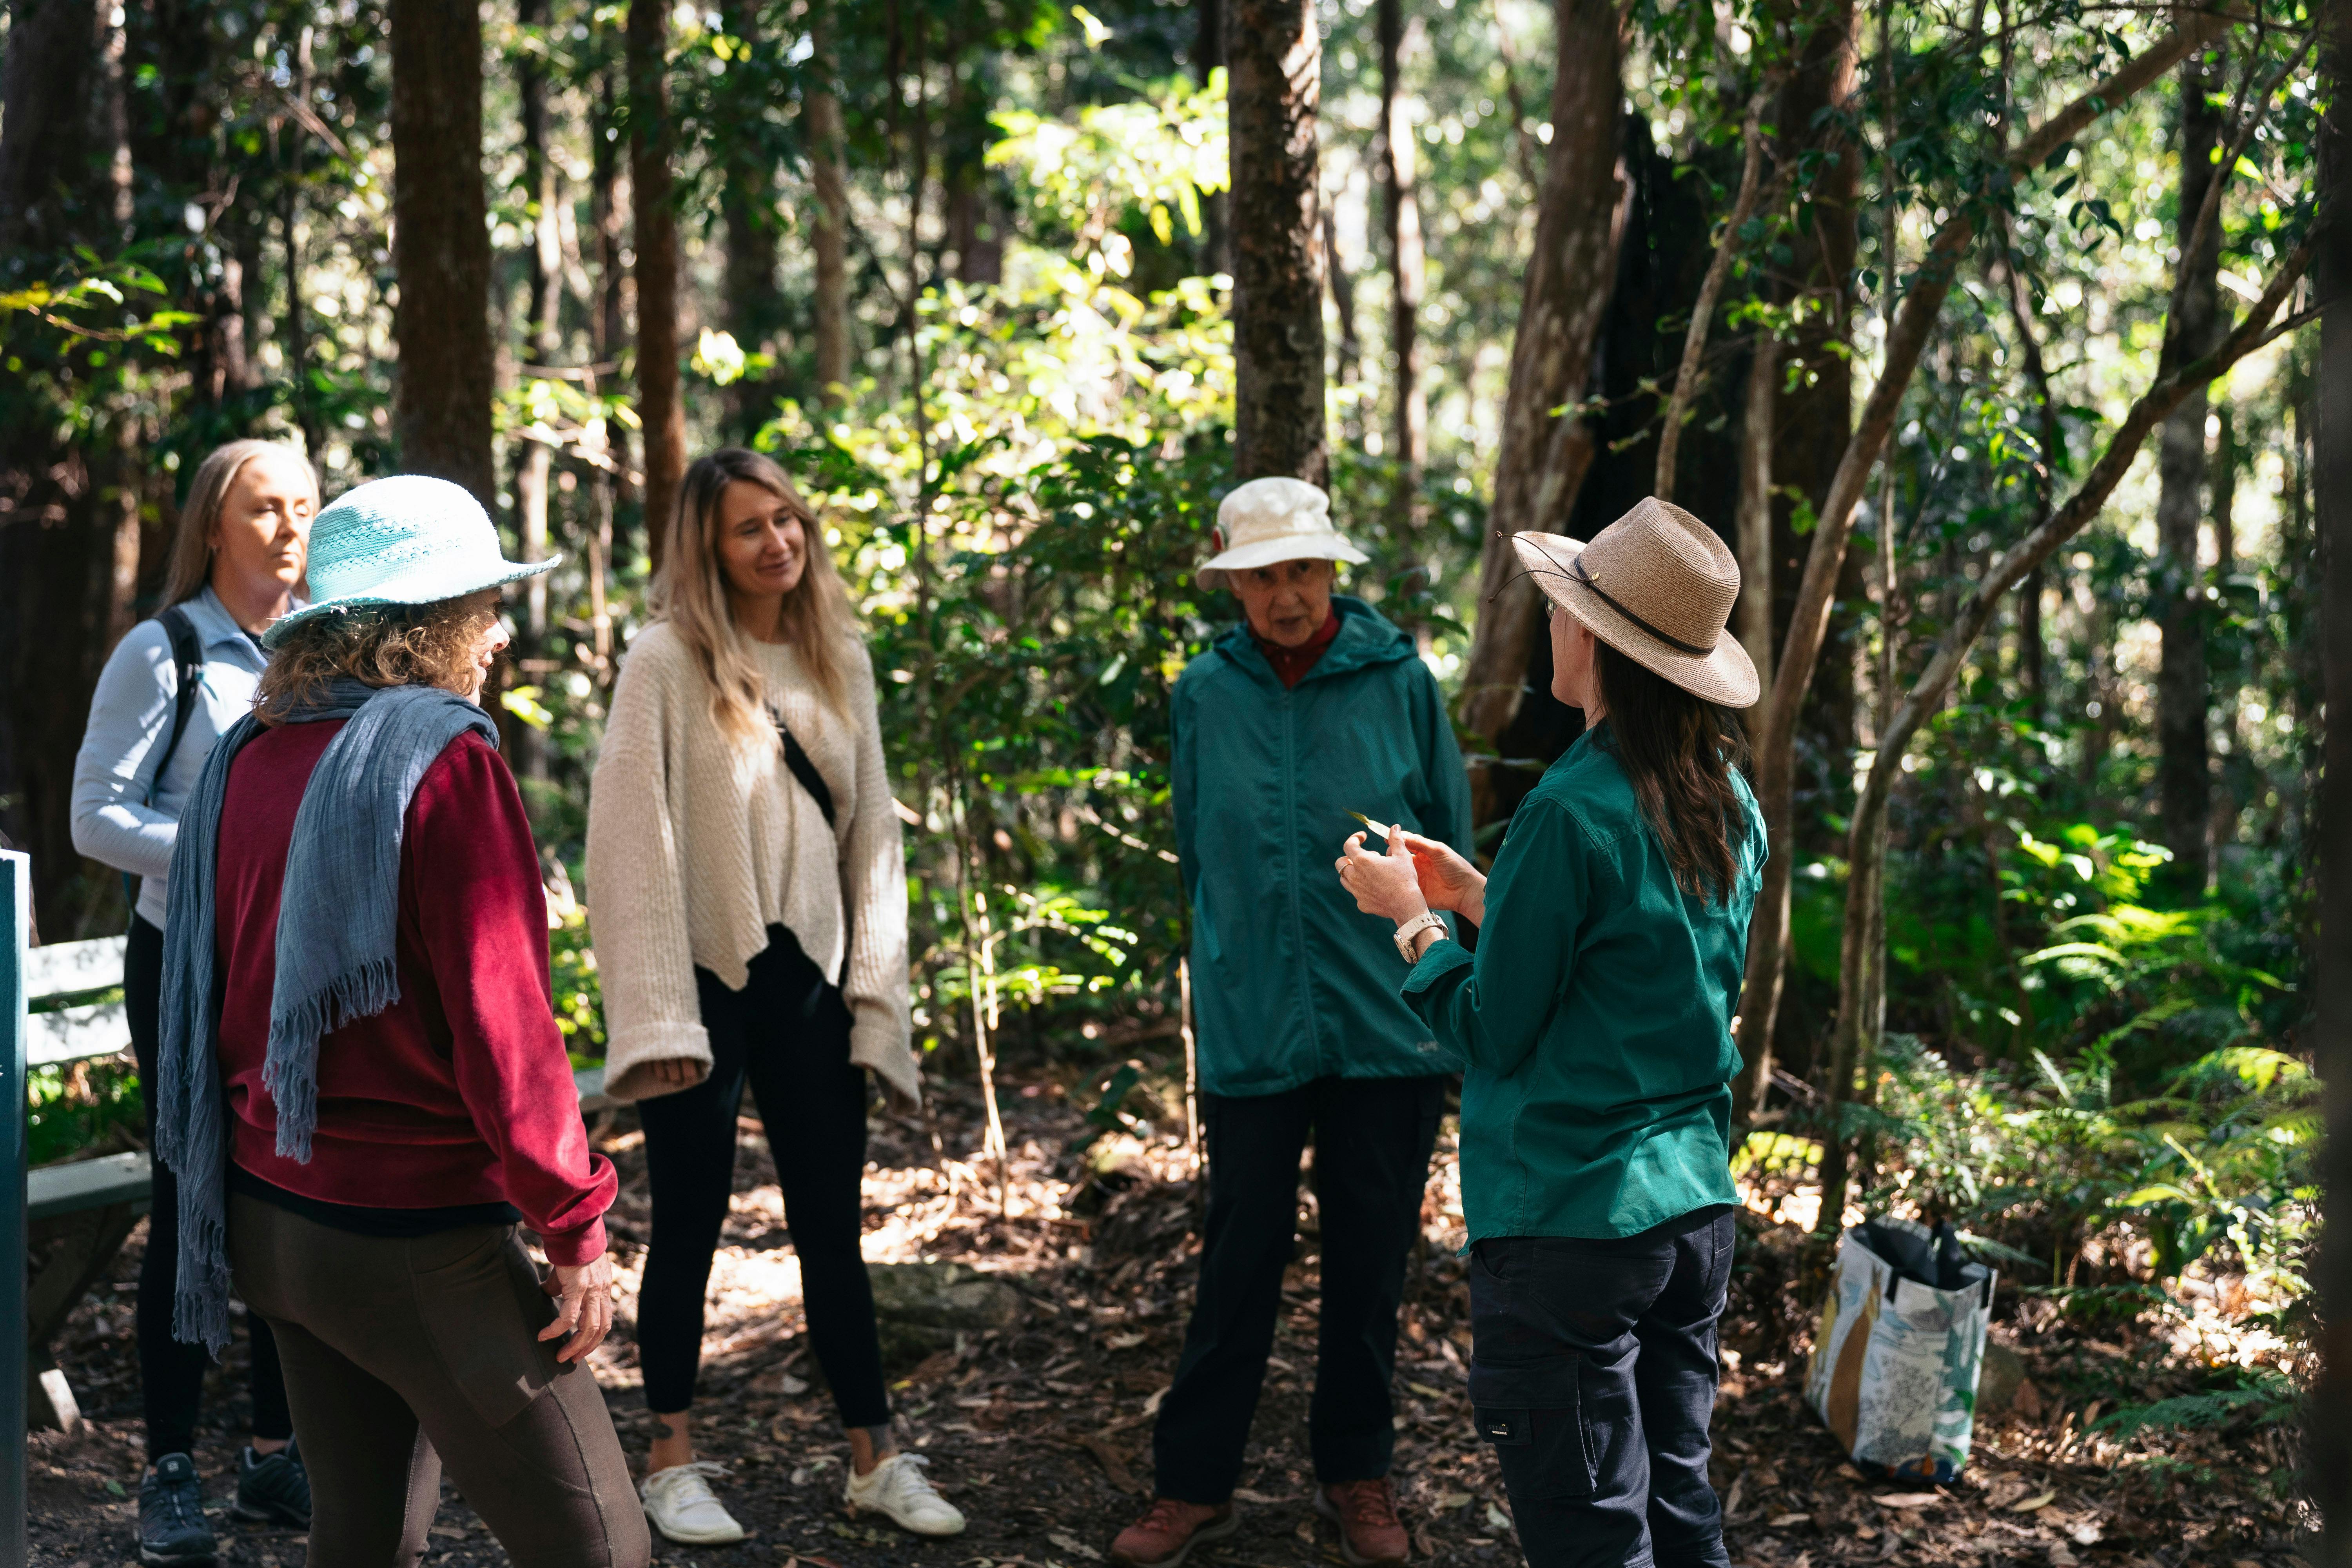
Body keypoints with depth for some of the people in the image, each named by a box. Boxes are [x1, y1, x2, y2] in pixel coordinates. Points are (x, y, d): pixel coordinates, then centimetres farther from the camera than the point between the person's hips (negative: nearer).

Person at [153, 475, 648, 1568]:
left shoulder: (244, 762, 7)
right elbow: (500, 1022, -19)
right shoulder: (444, 762, -16)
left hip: (271, 1217, 8)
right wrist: (575, 1227, -12)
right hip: (418, 1233, -8)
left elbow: (216, 996, 14)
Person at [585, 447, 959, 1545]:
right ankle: (674, 1463, 19)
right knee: (688, 1226, 6)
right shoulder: (669, 659, -7)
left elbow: (870, 829, 10)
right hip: (707, 980, -4)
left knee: (833, 1228, 9)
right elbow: (632, 835, -11)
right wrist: (656, 1013, -15)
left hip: (808, 978, 4)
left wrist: (876, 989, 4)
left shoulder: (840, 659, 9)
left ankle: (876, 1458, 17)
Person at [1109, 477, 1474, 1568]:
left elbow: (1450, 850, 4)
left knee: (1369, 1255, 10)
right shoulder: (1206, 694, 2)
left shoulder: (1399, 683, -2)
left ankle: (1356, 1474, 26)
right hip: (1253, 1027, 0)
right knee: (1239, 1259, 4)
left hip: (1386, 1026, 0)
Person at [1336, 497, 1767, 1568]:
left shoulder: (1574, 810, -18)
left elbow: (1493, 1033, -12)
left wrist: (1410, 918, 3)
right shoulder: (1726, 800, 6)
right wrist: (1476, 896, 18)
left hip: (1567, 1224, -8)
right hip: (1696, 1203, 8)